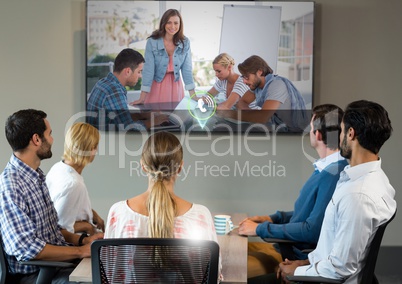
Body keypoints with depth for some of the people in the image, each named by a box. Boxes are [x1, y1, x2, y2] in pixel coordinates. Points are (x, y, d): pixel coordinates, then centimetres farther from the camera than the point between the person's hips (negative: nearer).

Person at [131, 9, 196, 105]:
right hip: (157, 85, -3)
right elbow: (148, 69, -17)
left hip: (175, 85, 3)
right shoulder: (152, 42, -17)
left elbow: (187, 68, -5)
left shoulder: (185, 42, -8)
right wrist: (142, 98, -19)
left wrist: (193, 96, -9)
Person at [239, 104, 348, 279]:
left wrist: (261, 229, -15)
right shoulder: (326, 169, 10)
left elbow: (313, 230, -25)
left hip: (302, 257, -10)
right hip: (290, 246, 10)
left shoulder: (334, 174, -24)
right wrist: (273, 218, 9)